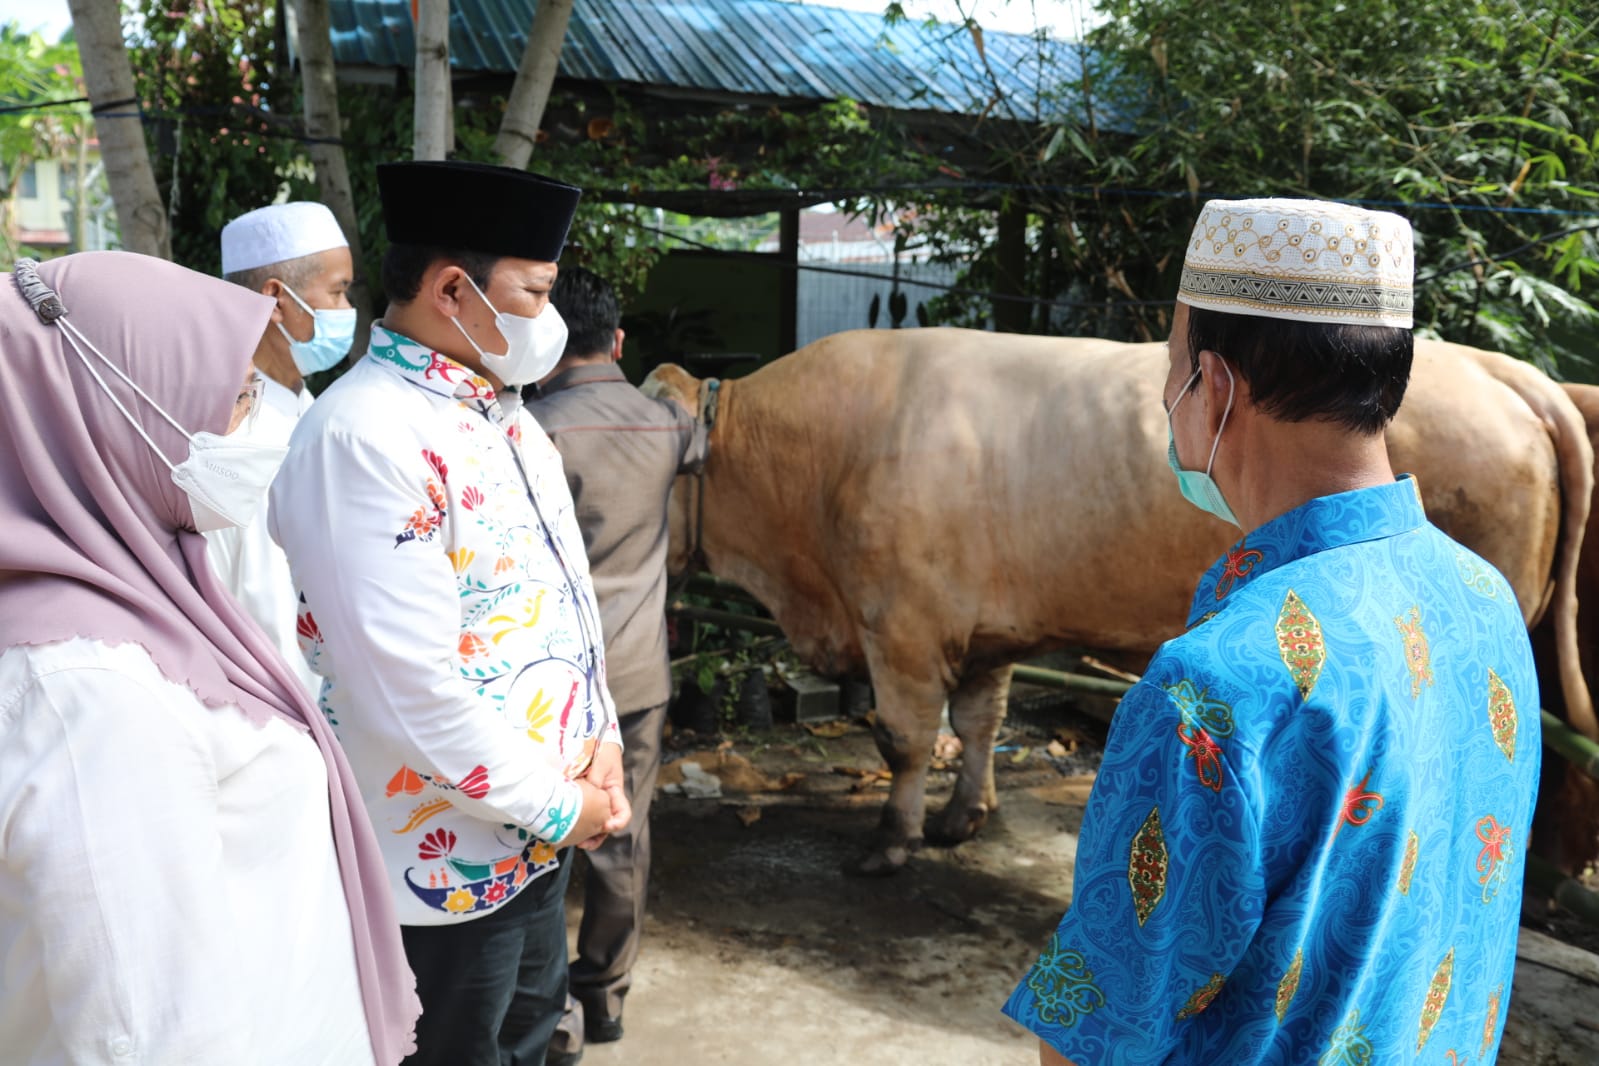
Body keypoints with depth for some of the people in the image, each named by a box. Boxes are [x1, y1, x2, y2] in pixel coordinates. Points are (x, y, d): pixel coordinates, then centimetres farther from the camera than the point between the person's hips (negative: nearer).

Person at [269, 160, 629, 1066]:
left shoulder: (506, 412, 7)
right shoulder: (367, 437, -23)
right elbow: (411, 686, -27)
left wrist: (601, 736, 2)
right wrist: (555, 806, -16)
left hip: (541, 832, 9)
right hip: (447, 857, -8)